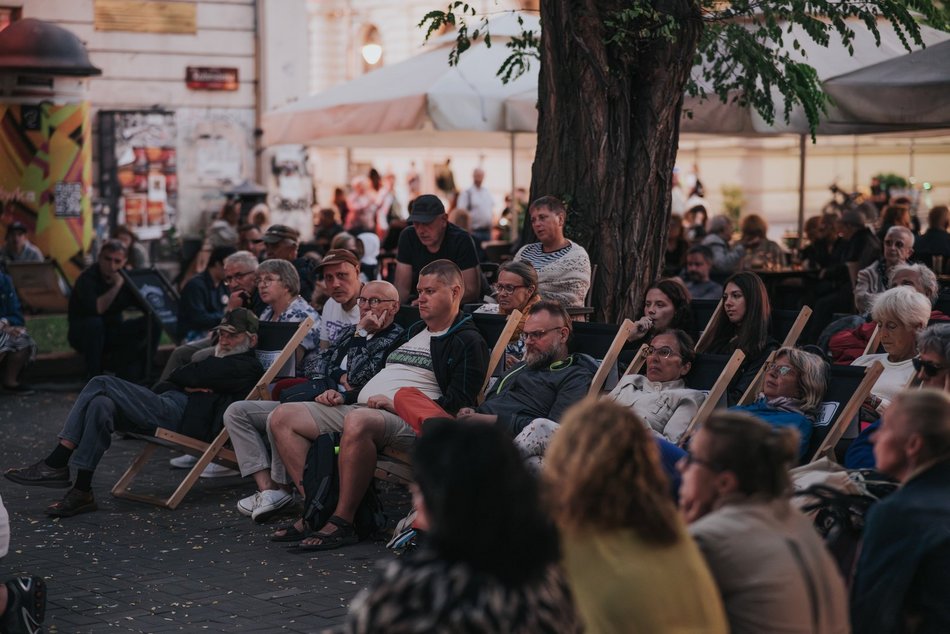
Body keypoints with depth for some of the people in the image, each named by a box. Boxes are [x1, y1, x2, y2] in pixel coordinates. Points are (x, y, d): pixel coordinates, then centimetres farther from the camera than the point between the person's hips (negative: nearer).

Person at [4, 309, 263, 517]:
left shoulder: (245, 367, 2)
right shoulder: (222, 363, 32)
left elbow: (191, 376, -7)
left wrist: (178, 380, 14)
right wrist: (187, 384, 1)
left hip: (177, 413, -9)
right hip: (169, 407, 9)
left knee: (103, 385, -17)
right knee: (101, 404, -16)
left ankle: (55, 465, -14)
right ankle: (81, 492, -21)